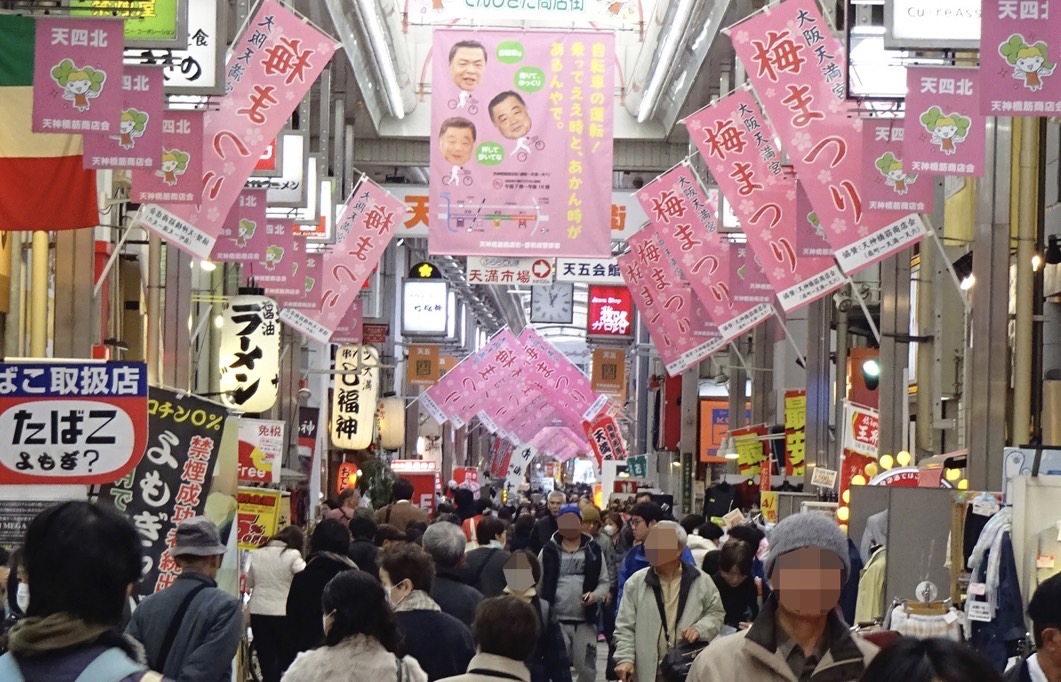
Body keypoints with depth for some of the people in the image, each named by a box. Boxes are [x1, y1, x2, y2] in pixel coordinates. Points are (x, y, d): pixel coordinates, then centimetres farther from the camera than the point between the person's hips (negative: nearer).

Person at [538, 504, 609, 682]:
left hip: (585, 621, 1)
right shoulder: (549, 550, 2)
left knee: (586, 667, 9)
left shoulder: (594, 551, 3)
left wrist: (595, 595, -15)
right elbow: (538, 583, 7)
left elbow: (604, 582, 7)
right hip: (556, 620, -1)